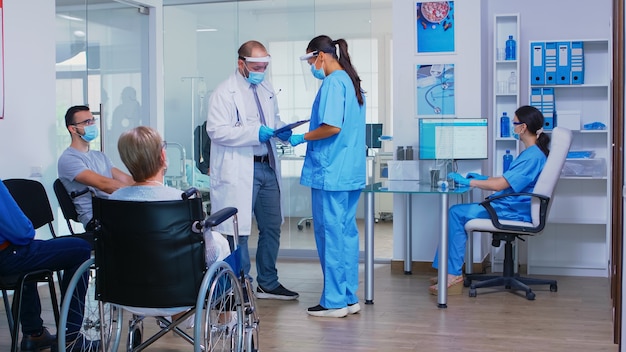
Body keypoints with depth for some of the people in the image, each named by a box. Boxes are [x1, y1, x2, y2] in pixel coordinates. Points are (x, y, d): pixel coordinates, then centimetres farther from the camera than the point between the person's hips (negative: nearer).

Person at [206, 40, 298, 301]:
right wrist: (255, 133, -25)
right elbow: (216, 130, -18)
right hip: (238, 171, -8)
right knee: (238, 231, -2)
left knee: (272, 227, 13)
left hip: (267, 167, 8)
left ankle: (268, 284, 27)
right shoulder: (225, 92, -8)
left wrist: (281, 130, 3)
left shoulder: (266, 89, 15)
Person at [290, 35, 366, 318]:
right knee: (348, 232, 13)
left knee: (330, 234, -2)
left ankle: (334, 302, 6)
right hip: (351, 173, 9)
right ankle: (350, 297, 20)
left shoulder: (333, 83, -13)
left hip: (330, 173, -9)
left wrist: (302, 138, -10)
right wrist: (309, 135, 18)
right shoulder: (352, 81, 16)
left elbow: (332, 127, -23)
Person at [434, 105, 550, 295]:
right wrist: (483, 178, 16)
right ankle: (451, 271, 1)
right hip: (511, 206, 10)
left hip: (514, 212, -10)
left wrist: (467, 181, -14)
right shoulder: (532, 152, 16)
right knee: (456, 213, 4)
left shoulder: (533, 156, -18)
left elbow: (499, 185, -23)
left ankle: (454, 275, -14)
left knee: (456, 213, -16)